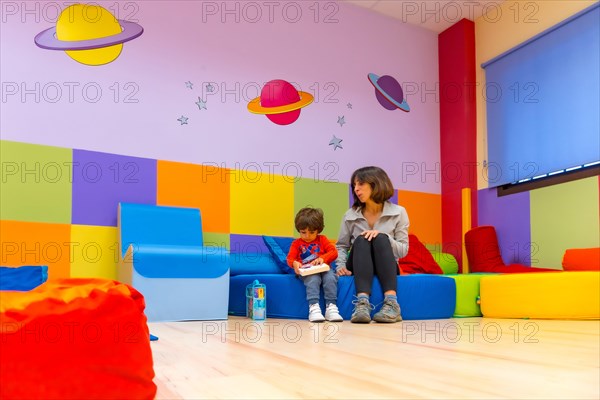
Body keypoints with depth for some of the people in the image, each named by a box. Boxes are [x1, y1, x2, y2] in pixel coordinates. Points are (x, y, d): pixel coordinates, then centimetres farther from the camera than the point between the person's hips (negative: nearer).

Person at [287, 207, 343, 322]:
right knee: (313, 280, -36)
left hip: (324, 269, 1)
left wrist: (323, 258, -16)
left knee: (331, 278, -32)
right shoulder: (296, 243, 17)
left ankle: (331, 307, -32)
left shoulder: (322, 239, 18)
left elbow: (334, 252, 5)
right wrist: (294, 263, -23)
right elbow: (290, 258, 3)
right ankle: (314, 307, -44)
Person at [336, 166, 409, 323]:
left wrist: (383, 236, -22)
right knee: (361, 240, -31)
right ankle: (362, 303, -50)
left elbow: (403, 250, -5)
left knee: (381, 239, -31)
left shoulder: (398, 212, -3)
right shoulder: (350, 215, 1)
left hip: (386, 268, -1)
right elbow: (341, 246, 7)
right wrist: (341, 265, -13)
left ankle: (391, 303, -45)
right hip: (358, 268, 1)